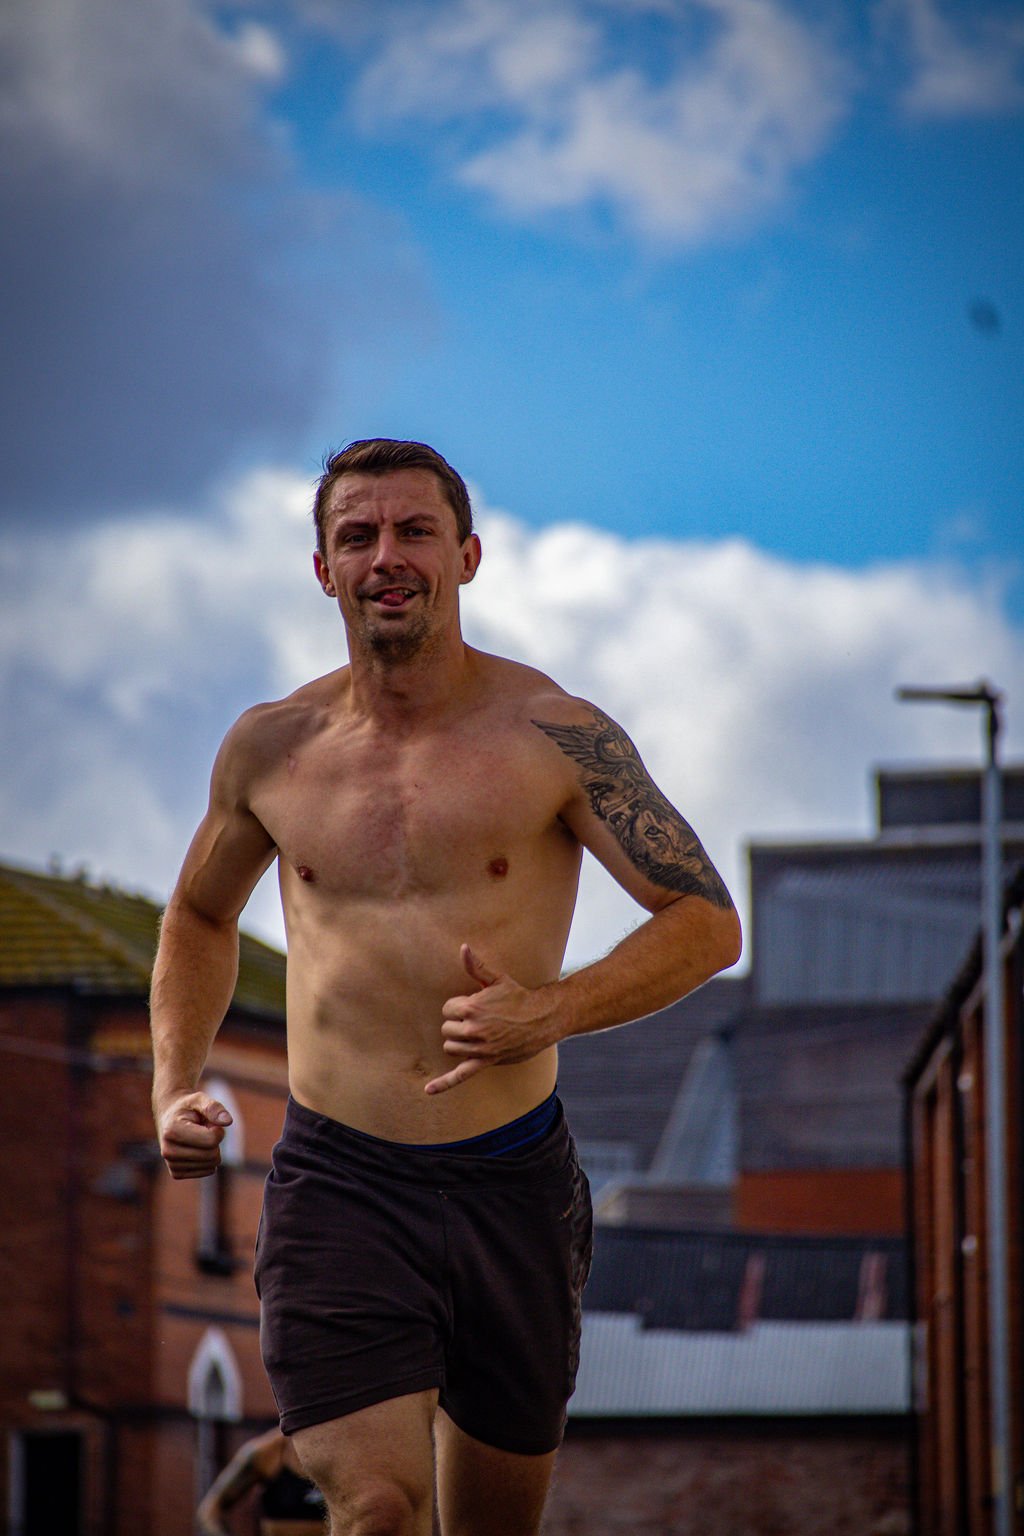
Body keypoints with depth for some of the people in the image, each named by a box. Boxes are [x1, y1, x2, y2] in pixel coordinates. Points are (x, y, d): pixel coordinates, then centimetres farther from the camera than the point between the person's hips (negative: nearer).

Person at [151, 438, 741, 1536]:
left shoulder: (553, 737, -3)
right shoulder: (270, 749, 5)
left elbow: (708, 923, -3)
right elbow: (200, 917, 24)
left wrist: (550, 1012, -19)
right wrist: (173, 1090, 9)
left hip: (513, 1184, 0)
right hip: (335, 1185, 0)